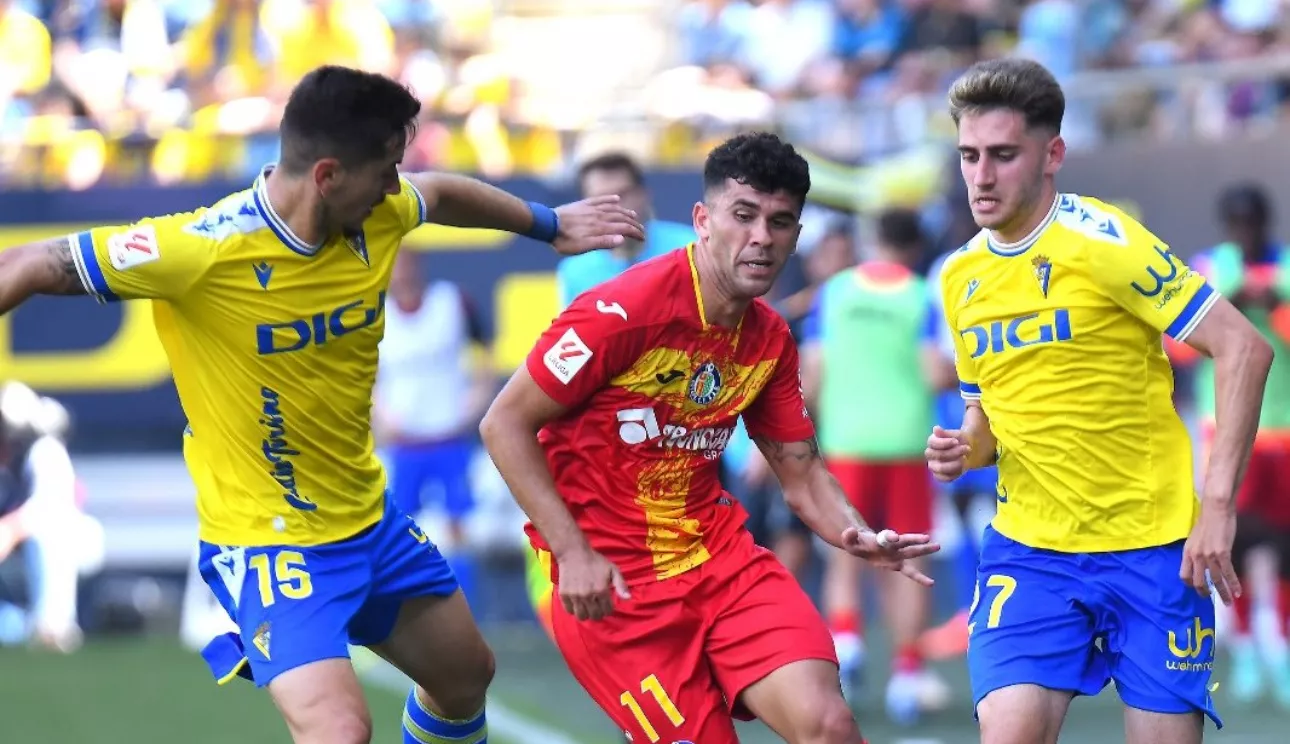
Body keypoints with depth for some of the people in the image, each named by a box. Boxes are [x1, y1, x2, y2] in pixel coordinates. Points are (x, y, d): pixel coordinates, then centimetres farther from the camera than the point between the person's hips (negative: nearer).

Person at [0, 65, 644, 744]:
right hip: (265, 536, -8)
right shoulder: (203, 251, -28)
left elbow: (442, 193, 18)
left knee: (466, 677, 24)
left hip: (369, 519, 8)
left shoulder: (381, 215, -8)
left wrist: (550, 225, 28)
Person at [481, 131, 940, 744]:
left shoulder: (771, 339, 4)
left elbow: (800, 472, 12)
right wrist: (572, 552, -19)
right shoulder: (627, 309, -16)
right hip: (612, 579, -5)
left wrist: (856, 536, -10)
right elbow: (505, 425, -13)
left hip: (718, 551, 5)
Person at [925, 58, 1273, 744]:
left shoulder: (1101, 242, -12)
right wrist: (965, 449, -2)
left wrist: (1217, 501, -19)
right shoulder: (961, 276, 8)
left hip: (1152, 545, -4)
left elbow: (1243, 349, -14)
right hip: (1028, 548, 4)